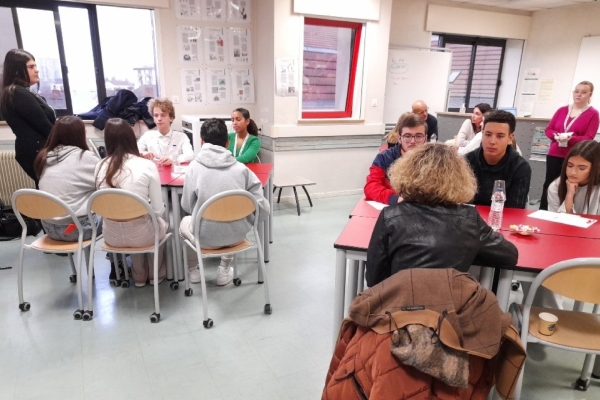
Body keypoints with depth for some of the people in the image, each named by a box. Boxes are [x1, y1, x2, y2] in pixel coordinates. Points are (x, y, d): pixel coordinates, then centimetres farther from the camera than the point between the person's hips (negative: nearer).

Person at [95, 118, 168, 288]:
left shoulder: (101, 166, -4)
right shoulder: (147, 165, -14)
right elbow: (158, 209, -9)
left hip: (112, 235, 4)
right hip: (140, 234, -3)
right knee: (161, 224, 32)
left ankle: (139, 276, 47)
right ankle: (156, 274, 45)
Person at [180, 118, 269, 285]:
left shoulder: (194, 167, -11)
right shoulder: (242, 168, -9)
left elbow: (187, 206, -2)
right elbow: (264, 211, -10)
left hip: (206, 238, -1)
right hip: (237, 235, 2)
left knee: (185, 222, 33)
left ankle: (193, 270, 44)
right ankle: (225, 270, 37)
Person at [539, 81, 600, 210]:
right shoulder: (562, 110, 11)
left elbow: (588, 138, -8)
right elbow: (548, 129, 9)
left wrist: (570, 138, -25)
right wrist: (556, 136, -13)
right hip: (554, 155, 3)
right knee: (549, 184, 4)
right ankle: (542, 212, 12)